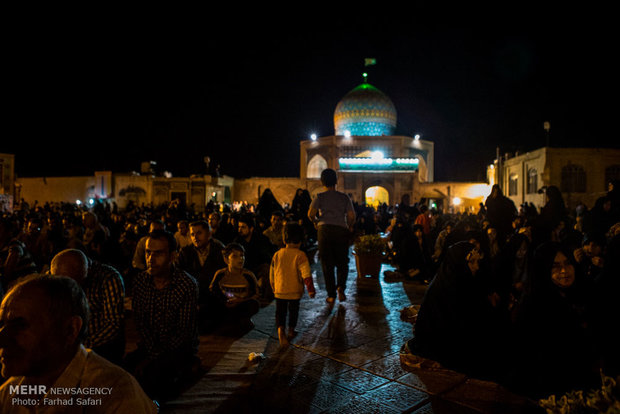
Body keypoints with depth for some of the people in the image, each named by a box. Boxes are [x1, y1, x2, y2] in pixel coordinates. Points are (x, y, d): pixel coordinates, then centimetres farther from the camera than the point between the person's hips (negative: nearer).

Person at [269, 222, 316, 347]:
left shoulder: (277, 254, 1)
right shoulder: (300, 255, -11)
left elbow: (272, 274, 10)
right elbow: (306, 274, -17)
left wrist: (274, 288, 23)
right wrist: (311, 289, -10)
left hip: (279, 291, 2)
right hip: (295, 291, -2)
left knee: (280, 312, 9)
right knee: (293, 311, 17)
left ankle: (281, 329, -13)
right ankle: (291, 331, 29)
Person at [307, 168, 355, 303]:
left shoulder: (320, 196, 4)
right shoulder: (344, 197, 7)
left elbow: (310, 214, -7)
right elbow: (351, 216, 0)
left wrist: (316, 222, 13)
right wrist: (350, 227, 18)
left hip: (325, 229, -1)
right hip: (341, 230, 1)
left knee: (327, 263, 7)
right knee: (342, 262, 14)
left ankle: (331, 294, 8)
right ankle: (341, 286, -8)